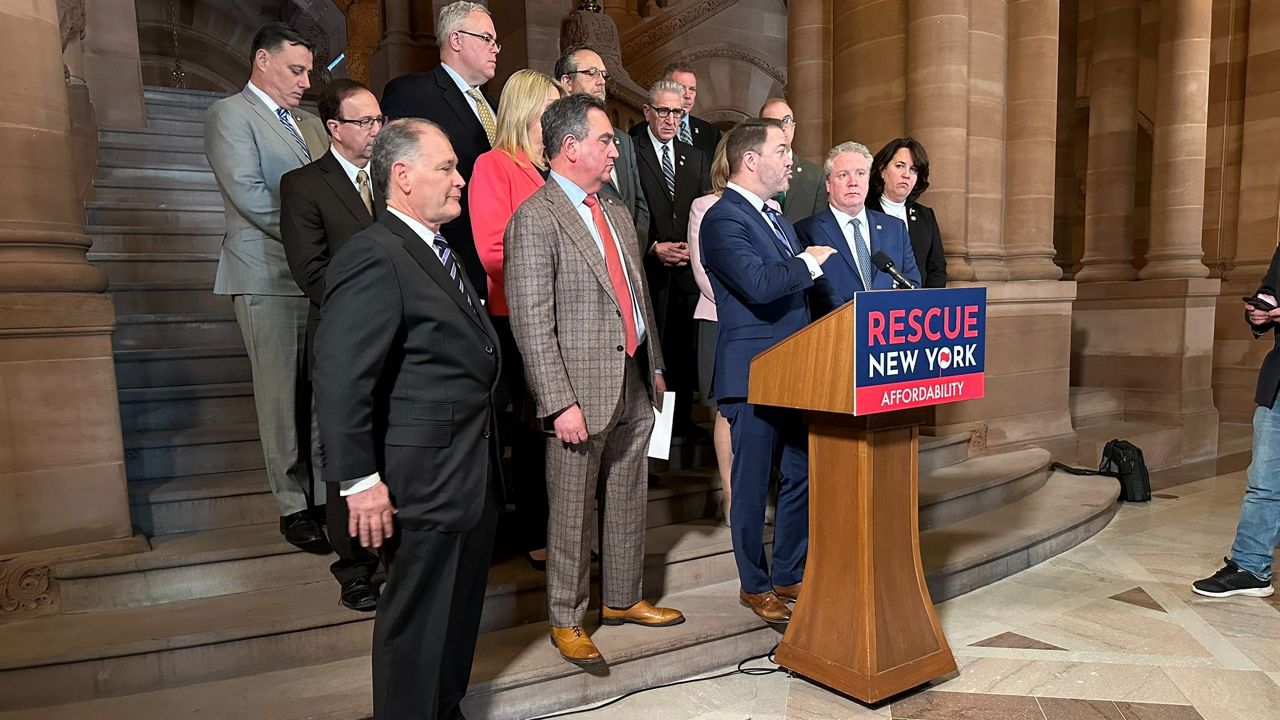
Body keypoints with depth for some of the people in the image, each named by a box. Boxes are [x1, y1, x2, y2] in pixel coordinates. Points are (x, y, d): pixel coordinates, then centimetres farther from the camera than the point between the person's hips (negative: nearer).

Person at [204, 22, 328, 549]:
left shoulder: (309, 123, 21)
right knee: (282, 396, -1)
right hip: (269, 278, -6)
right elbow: (251, 196, -14)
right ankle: (293, 507, 8)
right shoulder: (229, 114, -1)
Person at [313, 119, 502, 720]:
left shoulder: (437, 250, 14)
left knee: (460, 611, 24)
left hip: (472, 470, 10)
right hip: (425, 481, -10)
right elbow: (339, 377, -23)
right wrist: (359, 480, -22)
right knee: (418, 620, 8)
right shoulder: (374, 256, -18)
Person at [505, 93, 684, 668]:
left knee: (629, 502, 17)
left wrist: (655, 365, 18)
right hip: (583, 391, -7)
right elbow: (532, 323, -16)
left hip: (635, 383, 8)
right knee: (573, 512, 6)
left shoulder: (616, 212, 15)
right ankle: (567, 621, 23)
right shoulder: (534, 220, -11)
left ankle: (622, 599, 35)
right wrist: (561, 403, -20)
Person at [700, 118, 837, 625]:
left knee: (802, 475, 13)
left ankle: (789, 575, 29)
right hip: (753, 375, -9)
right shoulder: (723, 219, -12)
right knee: (753, 484, 4)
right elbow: (758, 283, -27)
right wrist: (809, 262, -12)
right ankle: (754, 586, 20)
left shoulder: (779, 221, 19)